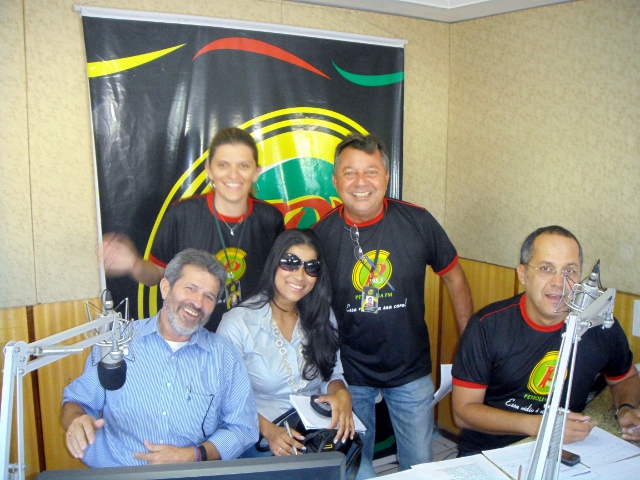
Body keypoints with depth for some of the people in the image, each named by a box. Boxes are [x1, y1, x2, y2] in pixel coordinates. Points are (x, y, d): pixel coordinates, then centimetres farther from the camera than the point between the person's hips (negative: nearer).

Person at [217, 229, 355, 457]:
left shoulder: (322, 316, 5)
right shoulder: (238, 322, -11)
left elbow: (332, 375, 9)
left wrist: (342, 394, -14)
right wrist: (268, 430, -23)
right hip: (261, 440, -4)